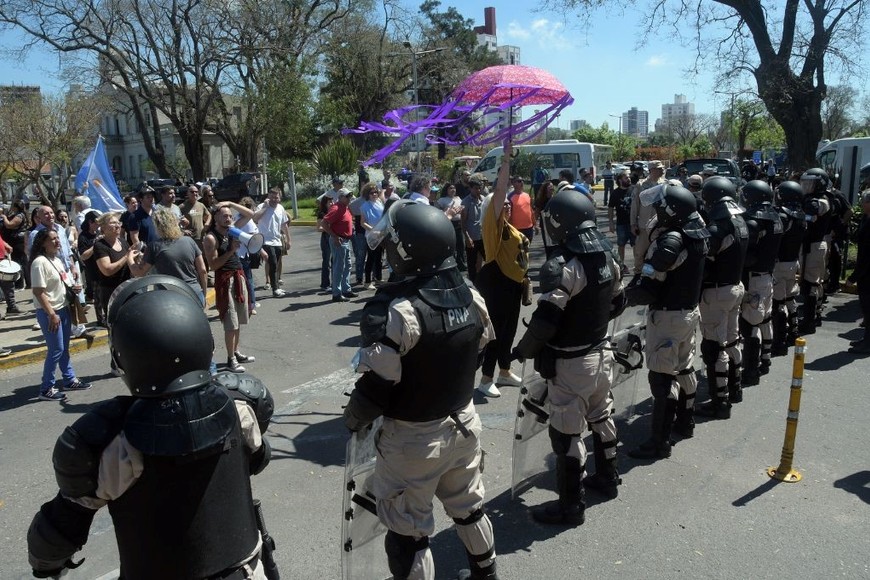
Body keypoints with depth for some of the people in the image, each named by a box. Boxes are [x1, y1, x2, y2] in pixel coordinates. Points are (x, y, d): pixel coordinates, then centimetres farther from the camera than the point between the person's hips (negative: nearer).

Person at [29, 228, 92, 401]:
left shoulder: (57, 259, 10)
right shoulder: (40, 262, -18)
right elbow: (38, 291, -21)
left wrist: (72, 288, 1)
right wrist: (51, 314, -23)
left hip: (63, 308, 9)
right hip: (49, 312, -9)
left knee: (64, 348, 16)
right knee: (56, 350, -5)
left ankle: (69, 380, 27)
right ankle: (46, 389, 4)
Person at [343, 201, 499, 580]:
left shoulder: (394, 310, -28)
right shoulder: (470, 297, -5)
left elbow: (377, 385, -21)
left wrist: (353, 419, -1)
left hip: (413, 438, -7)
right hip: (463, 422, 8)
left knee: (408, 531, 12)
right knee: (468, 507, 28)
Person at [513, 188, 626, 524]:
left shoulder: (562, 265, -24)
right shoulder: (606, 257, 3)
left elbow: (545, 321, -25)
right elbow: (617, 303, 14)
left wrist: (523, 350, -10)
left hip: (569, 362, -9)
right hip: (601, 352, 9)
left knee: (567, 432, 3)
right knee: (601, 416, 24)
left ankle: (571, 506, 14)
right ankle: (607, 478, 42)